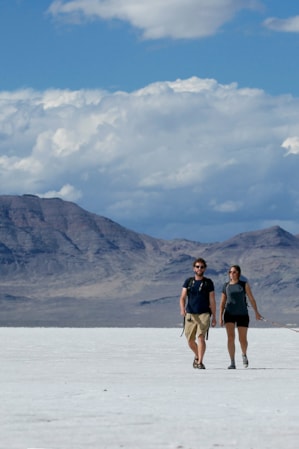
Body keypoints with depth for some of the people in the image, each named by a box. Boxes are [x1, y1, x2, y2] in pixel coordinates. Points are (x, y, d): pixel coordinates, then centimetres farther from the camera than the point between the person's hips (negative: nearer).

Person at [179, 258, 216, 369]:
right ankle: (197, 356, 36)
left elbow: (212, 301, 6)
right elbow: (182, 297, 0)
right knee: (190, 340, 7)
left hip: (204, 314, -2)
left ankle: (200, 362, -18)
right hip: (190, 314, 2)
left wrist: (214, 317, 4)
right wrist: (182, 309, -19)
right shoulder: (188, 281, 7)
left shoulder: (208, 282, 4)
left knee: (201, 337, -18)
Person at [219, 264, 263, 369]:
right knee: (230, 337, -14)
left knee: (242, 339, 2)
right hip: (229, 314, 1)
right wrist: (220, 317, 1)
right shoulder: (226, 286, 6)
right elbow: (222, 303, 8)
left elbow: (251, 299, 0)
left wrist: (256, 312, -6)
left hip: (242, 314, -1)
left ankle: (244, 354, 35)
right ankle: (232, 363, -13)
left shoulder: (244, 284, 1)